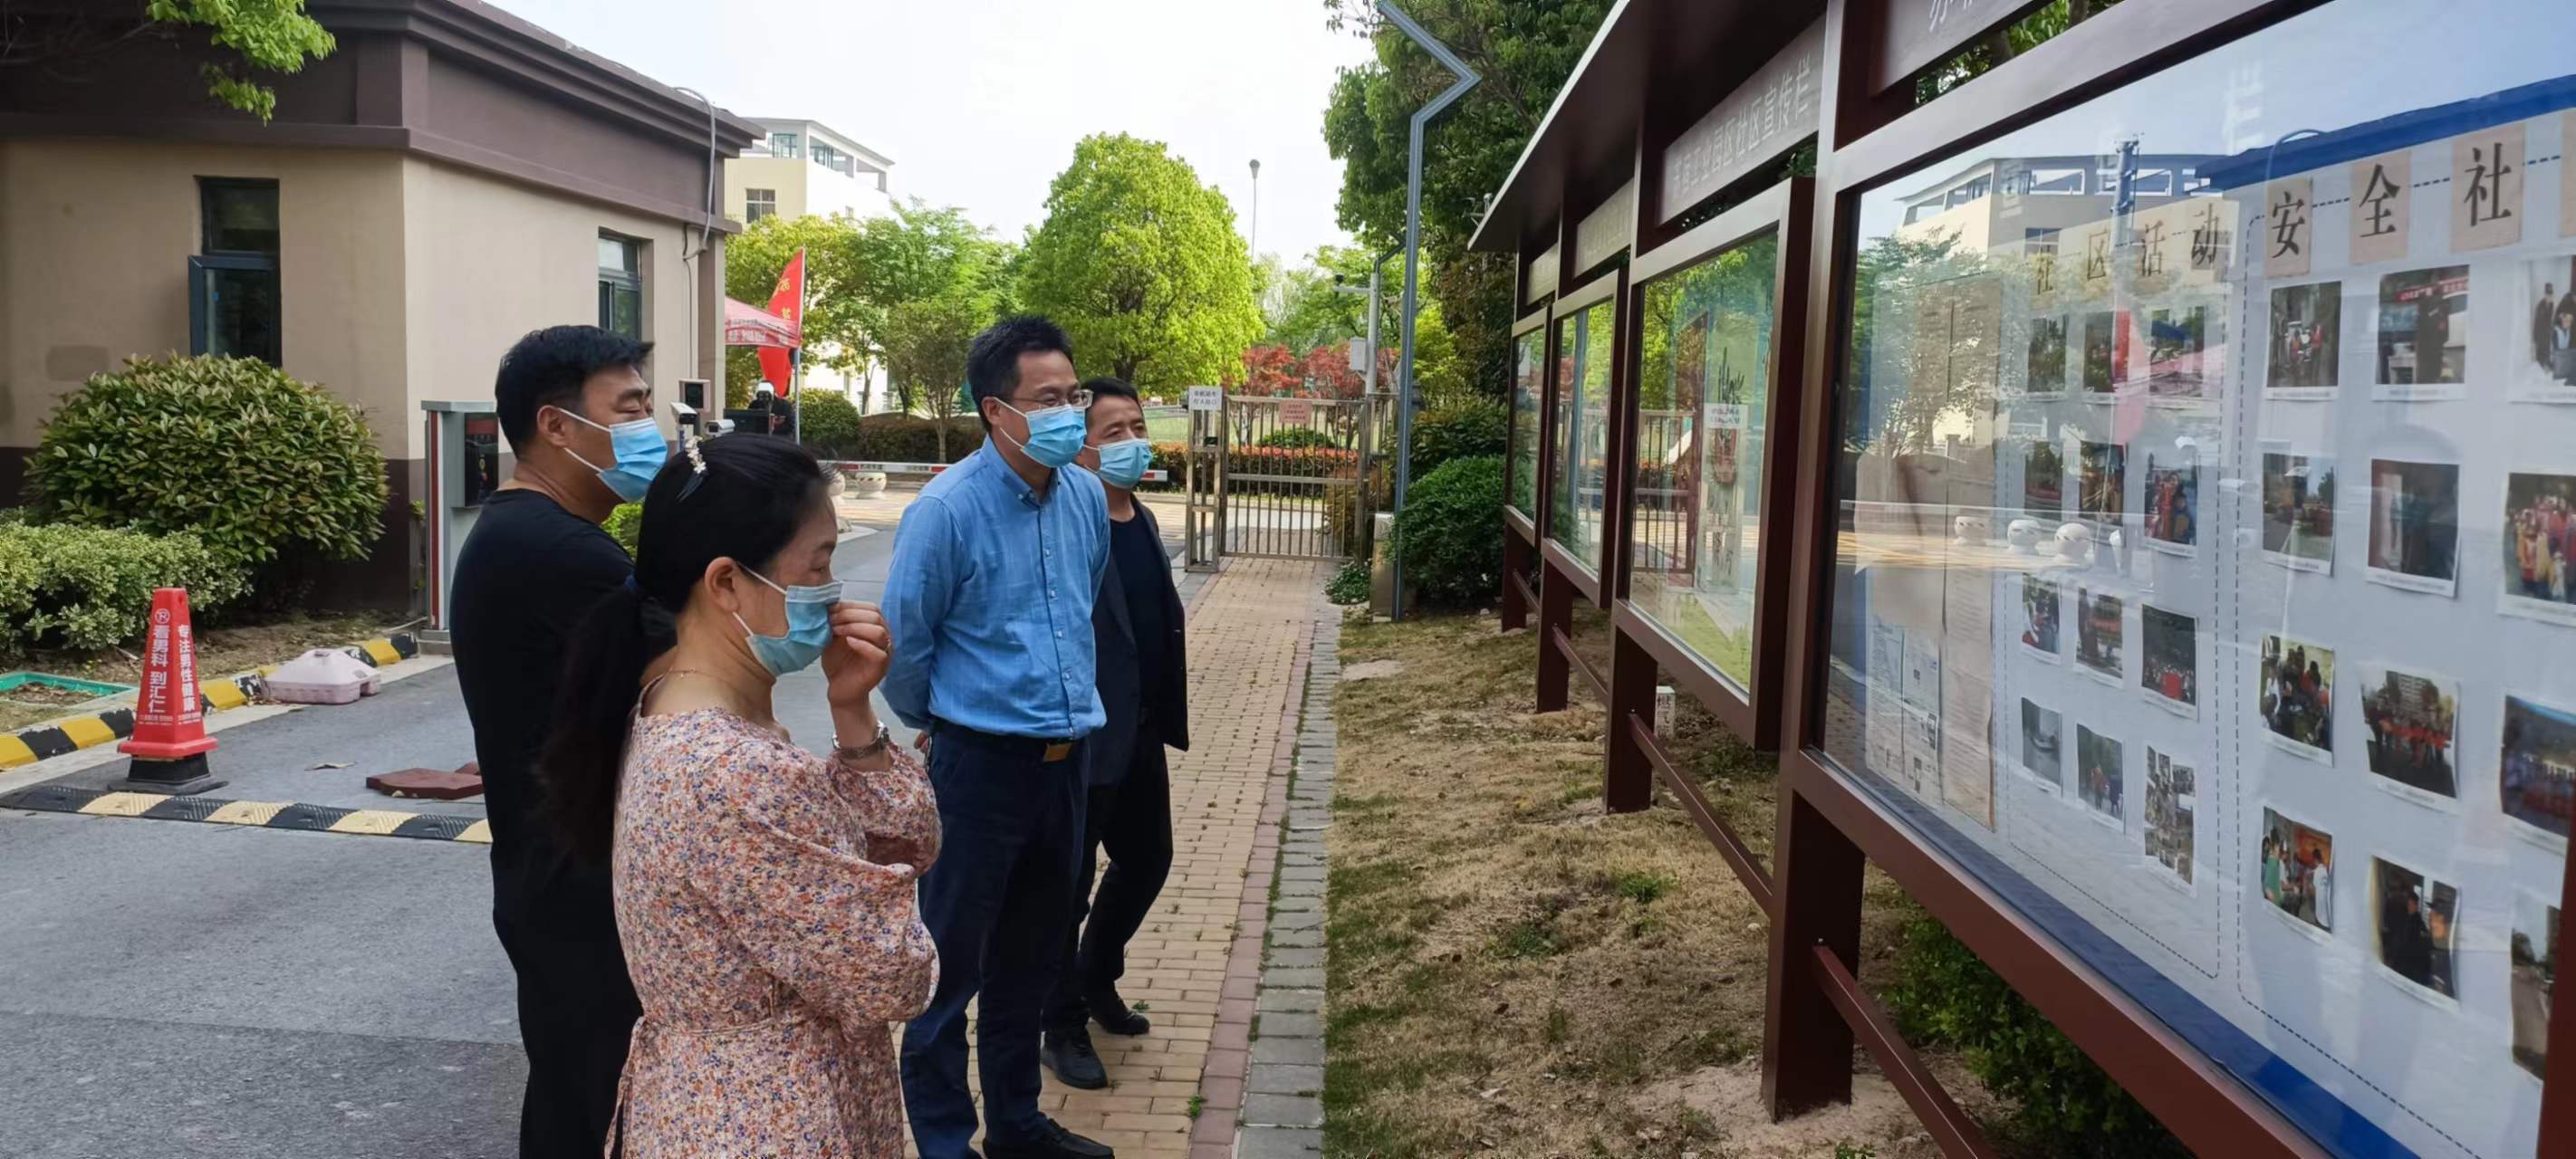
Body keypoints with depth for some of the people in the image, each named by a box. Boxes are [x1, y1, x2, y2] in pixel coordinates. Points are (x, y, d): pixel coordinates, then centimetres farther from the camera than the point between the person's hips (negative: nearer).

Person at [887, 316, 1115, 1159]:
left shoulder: (1087, 497, 1)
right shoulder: (948, 510, -17)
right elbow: (902, 643, -8)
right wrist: (937, 725, 6)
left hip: (1066, 758, 6)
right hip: (981, 762, -6)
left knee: (1030, 956, 19)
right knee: (952, 962, 6)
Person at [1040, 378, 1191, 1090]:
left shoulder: (1143, 521, 9)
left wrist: (1163, 717, 15)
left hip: (1141, 735, 9)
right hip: (1082, 738, -8)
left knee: (1147, 861, 21)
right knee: (1067, 884, 7)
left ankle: (1097, 979, 45)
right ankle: (1064, 1029, 25)